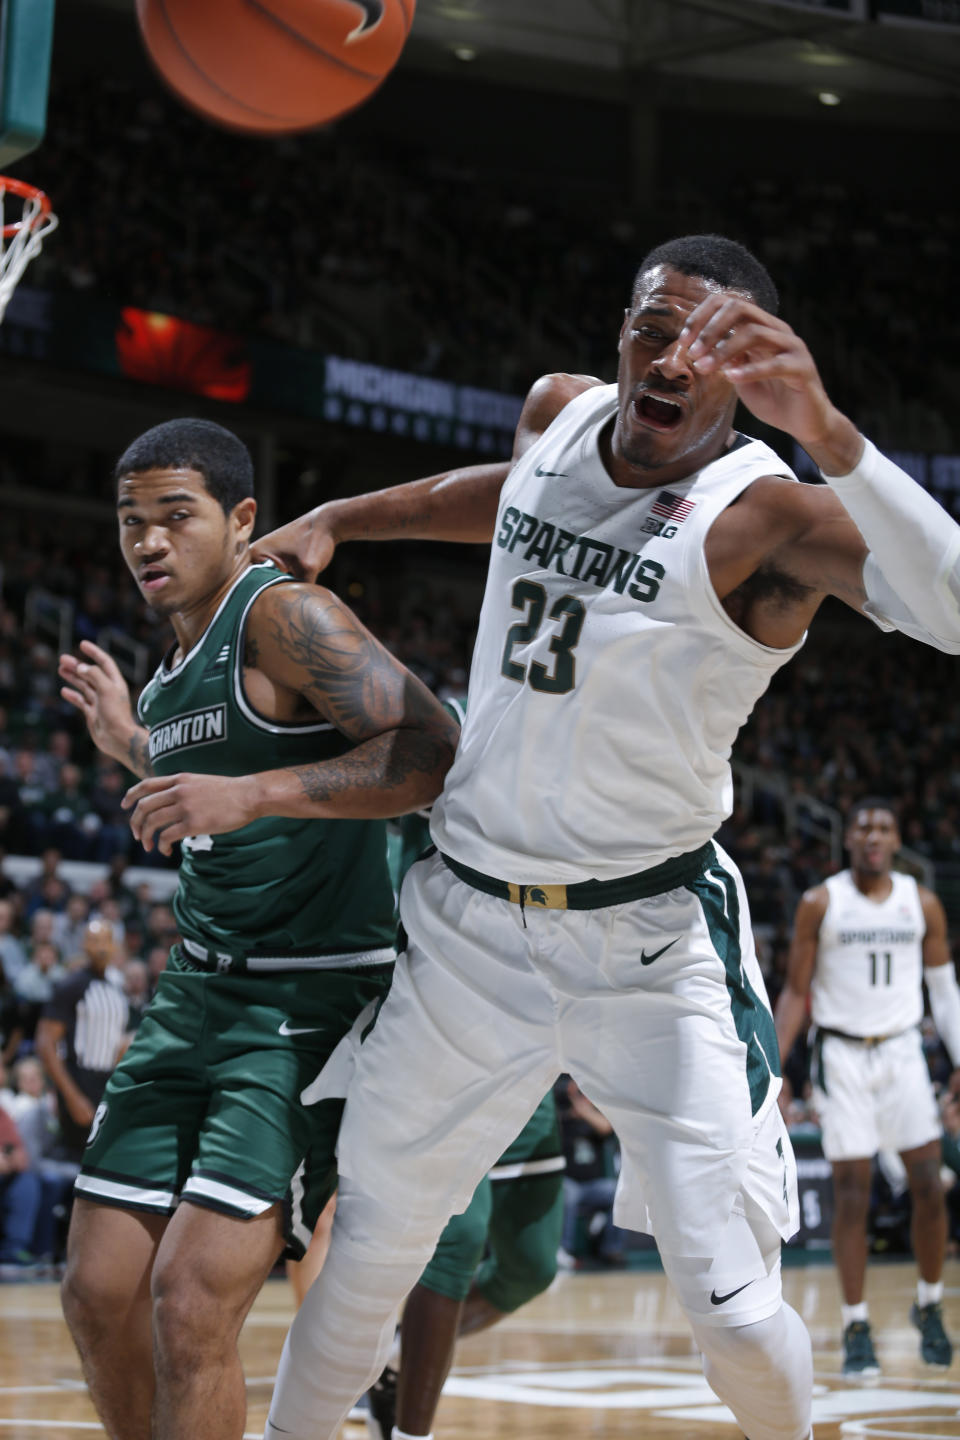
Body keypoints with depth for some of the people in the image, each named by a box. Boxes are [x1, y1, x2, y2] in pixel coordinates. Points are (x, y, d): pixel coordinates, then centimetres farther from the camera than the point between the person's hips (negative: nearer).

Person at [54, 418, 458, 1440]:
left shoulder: (284, 617, -12)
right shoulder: (175, 665, 15)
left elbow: (433, 754, -26)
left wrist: (252, 793, -31)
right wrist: (130, 745, 28)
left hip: (313, 1001, -9)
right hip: (197, 997, 9)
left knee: (193, 1298, -18)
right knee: (99, 1291, 5)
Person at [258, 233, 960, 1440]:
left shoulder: (767, 513, -17)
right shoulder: (557, 414, 2)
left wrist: (826, 432, -49)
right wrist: (336, 521, 25)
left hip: (651, 937, -5)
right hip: (469, 919, 5)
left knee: (730, 1305, -9)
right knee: (369, 1243, 13)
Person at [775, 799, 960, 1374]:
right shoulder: (820, 904, -1)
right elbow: (796, 992, 2)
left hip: (903, 1052, 2)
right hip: (842, 1054, -2)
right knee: (852, 1194, -4)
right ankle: (857, 1327, 3)